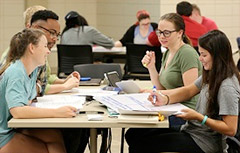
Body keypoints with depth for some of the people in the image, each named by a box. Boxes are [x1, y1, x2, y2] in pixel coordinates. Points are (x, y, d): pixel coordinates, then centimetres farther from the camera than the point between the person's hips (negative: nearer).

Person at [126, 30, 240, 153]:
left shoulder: (227, 87, -23)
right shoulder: (210, 76, 5)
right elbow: (189, 91, 15)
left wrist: (198, 117, -25)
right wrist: (165, 99, -3)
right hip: (190, 130, 9)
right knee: (133, 134, 3)